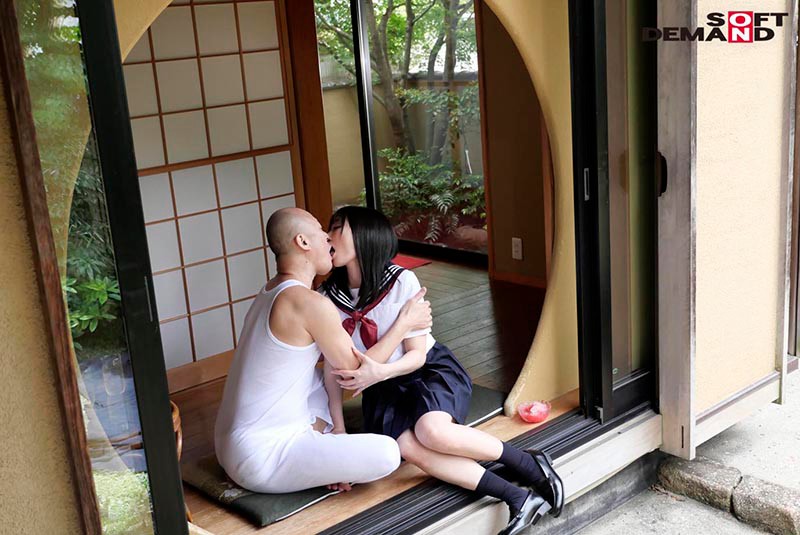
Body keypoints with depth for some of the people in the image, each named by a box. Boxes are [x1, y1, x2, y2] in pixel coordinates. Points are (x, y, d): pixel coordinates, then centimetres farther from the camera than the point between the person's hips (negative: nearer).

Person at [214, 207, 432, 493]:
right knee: (386, 454, -20)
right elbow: (356, 371, -8)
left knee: (323, 375, 28)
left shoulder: (271, 291, 9)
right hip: (261, 461, -10)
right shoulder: (311, 303, -20)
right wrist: (405, 322, 1)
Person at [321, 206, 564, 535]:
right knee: (406, 447, -29)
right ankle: (518, 499, -28)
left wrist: (381, 371, -33)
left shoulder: (401, 281, -16)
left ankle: (529, 465, -14)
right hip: (383, 388, 3)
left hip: (430, 370, -3)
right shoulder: (328, 298, -6)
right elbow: (333, 368, -3)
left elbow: (417, 354, -13)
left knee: (431, 431, -35)